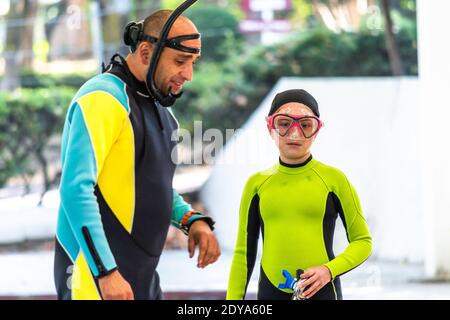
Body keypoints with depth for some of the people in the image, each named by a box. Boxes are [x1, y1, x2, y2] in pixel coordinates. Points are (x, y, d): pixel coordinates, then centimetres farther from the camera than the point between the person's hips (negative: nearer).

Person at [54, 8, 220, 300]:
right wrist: (106, 273, -26)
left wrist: (192, 220, 5)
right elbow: (76, 189, -22)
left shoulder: (159, 107, 16)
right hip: (95, 277, -9)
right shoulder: (104, 98, -14)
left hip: (142, 277, 9)